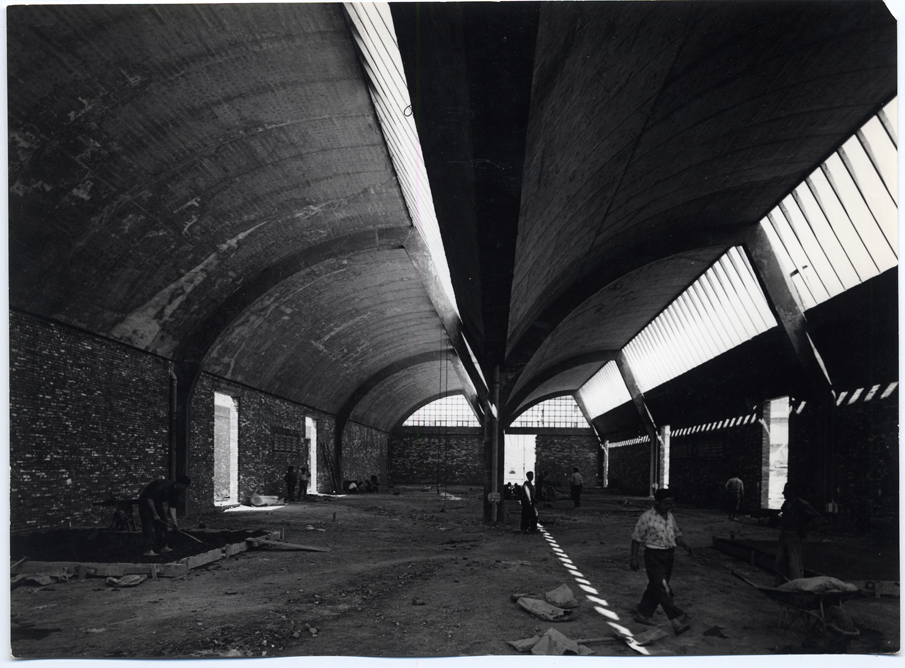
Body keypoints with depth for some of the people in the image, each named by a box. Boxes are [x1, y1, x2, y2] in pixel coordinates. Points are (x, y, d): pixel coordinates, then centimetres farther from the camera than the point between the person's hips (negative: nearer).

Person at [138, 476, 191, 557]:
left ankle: (163, 547, 9)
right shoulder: (163, 486, -32)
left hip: (157, 503, 9)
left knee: (162, 525, 5)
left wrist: (174, 521, -11)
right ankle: (148, 550, -14)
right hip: (145, 502, -9)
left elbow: (172, 507, -1)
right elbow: (149, 499, -29)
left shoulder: (175, 491, -4)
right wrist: (155, 514, -23)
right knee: (149, 527, -14)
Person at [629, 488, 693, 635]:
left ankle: (643, 614, 27)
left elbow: (676, 535, 18)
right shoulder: (647, 517, -12)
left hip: (669, 555, 8)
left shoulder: (670, 517, 10)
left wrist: (685, 544, -2)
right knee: (663, 589, -10)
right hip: (654, 556, -8)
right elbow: (637, 538, -8)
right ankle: (677, 620, -13)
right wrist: (634, 558, -9)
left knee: (655, 587, 14)